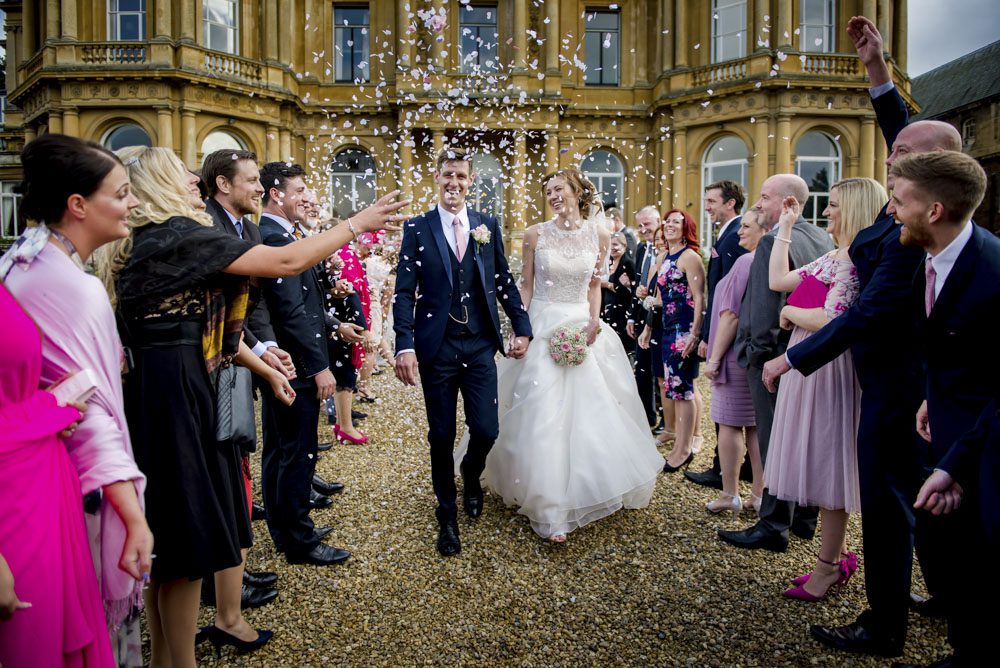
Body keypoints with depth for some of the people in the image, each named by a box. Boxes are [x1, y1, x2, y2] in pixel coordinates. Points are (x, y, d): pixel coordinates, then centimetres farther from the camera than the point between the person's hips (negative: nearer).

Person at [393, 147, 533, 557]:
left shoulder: (488, 226, 7)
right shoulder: (417, 229, 0)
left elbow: (504, 283, 12)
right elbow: (404, 293, -4)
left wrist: (522, 328, 5)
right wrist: (405, 346, -13)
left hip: (480, 346, 2)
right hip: (437, 348, -1)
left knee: (486, 430, 0)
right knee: (441, 437, 7)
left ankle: (471, 475, 38)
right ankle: (447, 518, 28)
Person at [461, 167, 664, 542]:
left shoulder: (597, 235, 4)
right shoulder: (536, 234, -2)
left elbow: (594, 286, 11)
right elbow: (525, 286, 1)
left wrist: (594, 321, -5)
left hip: (583, 329, 3)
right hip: (543, 328, -2)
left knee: (589, 413, 8)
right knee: (544, 417, -5)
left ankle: (585, 489, 31)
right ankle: (549, 509, 4)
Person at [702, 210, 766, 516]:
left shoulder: (746, 262, -16)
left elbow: (732, 315, -17)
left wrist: (714, 357, -12)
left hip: (738, 355, -7)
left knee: (729, 424, 3)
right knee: (757, 425, 12)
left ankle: (729, 495, 10)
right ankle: (759, 495, 19)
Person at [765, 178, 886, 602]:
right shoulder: (830, 258, 12)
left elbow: (829, 320, -25)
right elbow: (778, 281, 15)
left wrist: (790, 312, -7)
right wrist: (785, 228, 18)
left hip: (829, 369, -9)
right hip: (807, 364, 9)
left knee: (827, 466, 2)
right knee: (818, 465, 16)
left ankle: (827, 567, 17)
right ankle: (839, 555, 30)